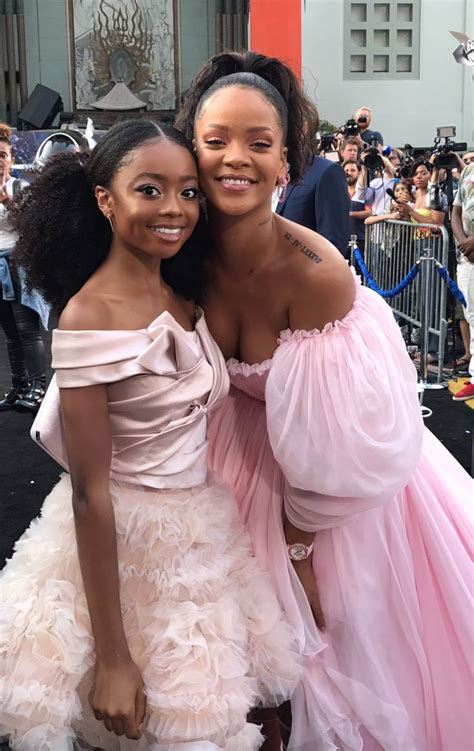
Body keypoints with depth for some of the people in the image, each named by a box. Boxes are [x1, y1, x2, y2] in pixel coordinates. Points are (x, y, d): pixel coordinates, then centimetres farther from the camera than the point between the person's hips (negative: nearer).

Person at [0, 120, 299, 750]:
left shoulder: (187, 297, 1)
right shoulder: (88, 318, -21)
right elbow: (90, 493, -21)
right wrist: (112, 658, -18)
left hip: (206, 528, 7)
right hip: (125, 542, -7)